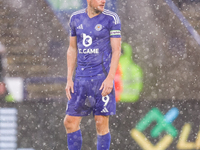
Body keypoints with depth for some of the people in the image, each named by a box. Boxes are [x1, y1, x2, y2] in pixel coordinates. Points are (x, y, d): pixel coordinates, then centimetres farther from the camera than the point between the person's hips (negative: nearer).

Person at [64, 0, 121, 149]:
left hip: (102, 78, -5)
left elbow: (117, 50, -9)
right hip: (82, 79, 5)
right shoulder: (76, 18, 6)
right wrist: (69, 79, 6)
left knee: (101, 123, -5)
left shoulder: (111, 18, -7)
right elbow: (72, 50, 12)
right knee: (70, 122, 3)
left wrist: (110, 78, -19)